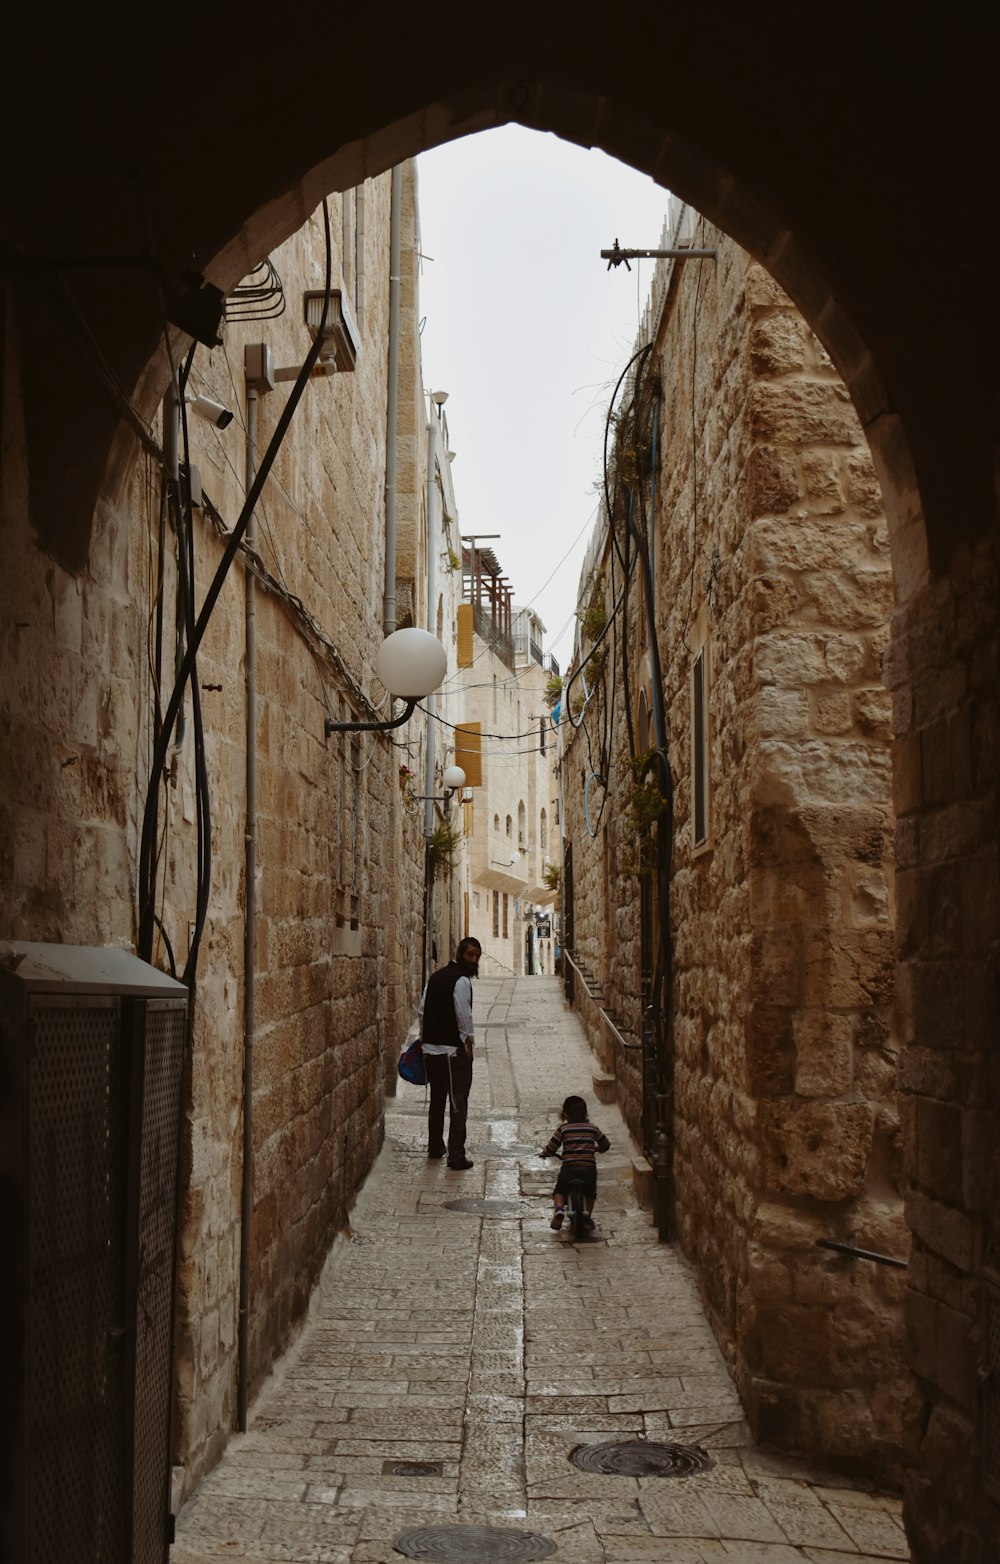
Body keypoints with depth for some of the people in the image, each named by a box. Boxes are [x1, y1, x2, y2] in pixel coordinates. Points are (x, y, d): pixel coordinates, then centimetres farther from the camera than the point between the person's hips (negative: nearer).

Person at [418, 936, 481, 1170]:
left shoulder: (436, 976, 12)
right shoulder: (461, 980, -14)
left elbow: (421, 1009, 14)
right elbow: (464, 1016, -19)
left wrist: (424, 1038, 19)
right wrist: (468, 1041, -8)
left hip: (431, 1049, 8)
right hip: (453, 1051, -8)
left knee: (436, 1100, 21)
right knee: (458, 1103, -4)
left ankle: (435, 1146, 33)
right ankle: (456, 1156, -5)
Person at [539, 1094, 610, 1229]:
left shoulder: (562, 1129, 3)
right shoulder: (592, 1128, 10)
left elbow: (550, 1149, 3)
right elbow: (606, 1145, 22)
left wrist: (544, 1151, 26)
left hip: (569, 1168, -2)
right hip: (589, 1168, 2)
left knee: (559, 1191, 19)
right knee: (590, 1193, 28)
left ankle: (558, 1209, -8)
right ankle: (588, 1215, 12)